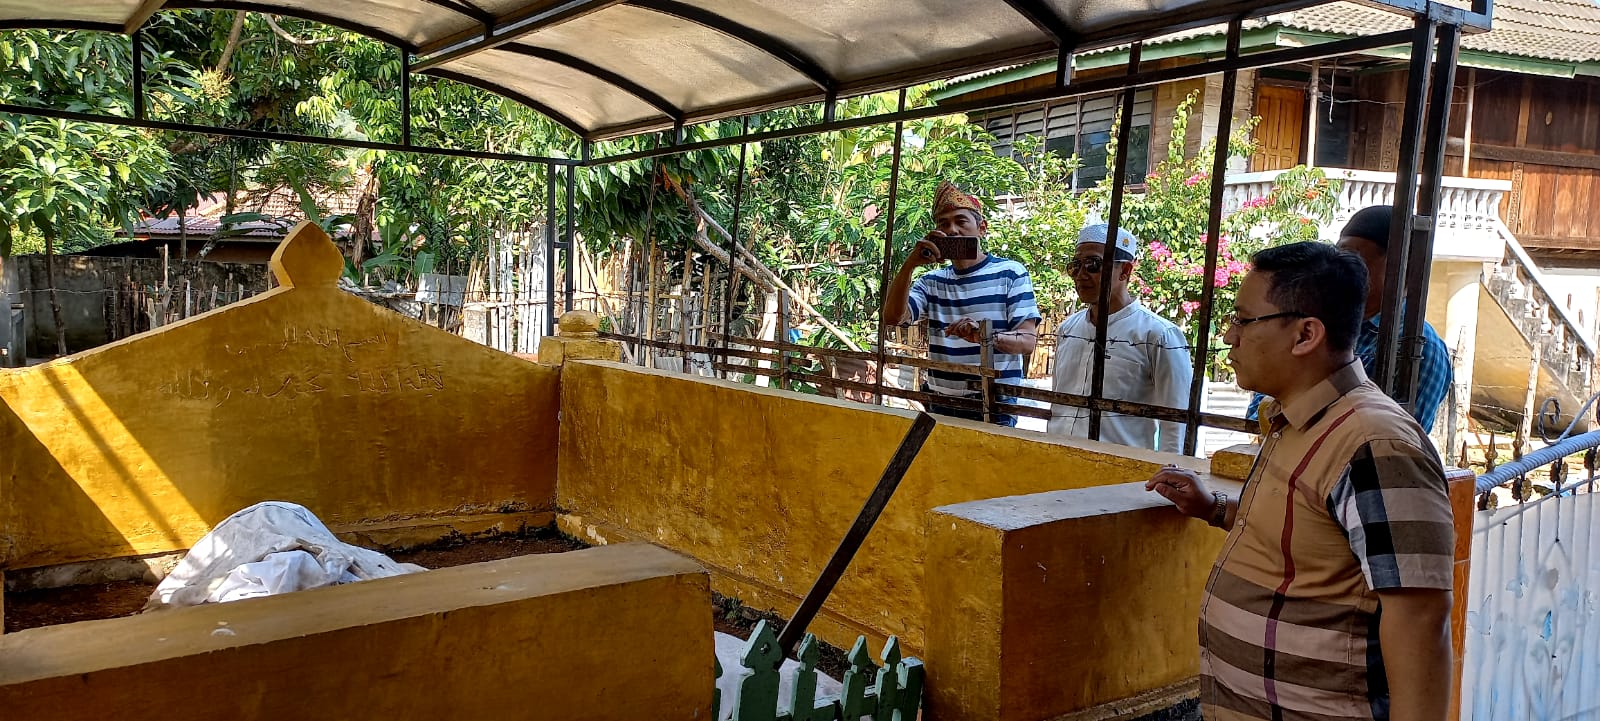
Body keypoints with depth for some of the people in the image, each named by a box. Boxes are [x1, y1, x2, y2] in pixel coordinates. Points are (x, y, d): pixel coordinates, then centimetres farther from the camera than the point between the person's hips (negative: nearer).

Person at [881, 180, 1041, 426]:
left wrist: (986, 336, -31)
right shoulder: (932, 281, 10)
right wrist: (909, 264, -17)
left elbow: (1028, 341, -10)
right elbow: (893, 317, -5)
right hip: (939, 404, 4)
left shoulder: (1010, 273, -2)